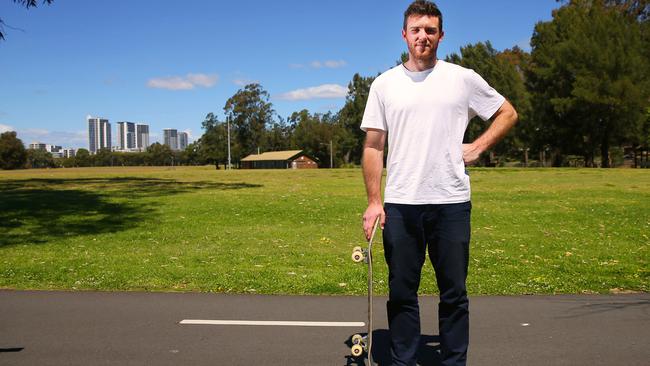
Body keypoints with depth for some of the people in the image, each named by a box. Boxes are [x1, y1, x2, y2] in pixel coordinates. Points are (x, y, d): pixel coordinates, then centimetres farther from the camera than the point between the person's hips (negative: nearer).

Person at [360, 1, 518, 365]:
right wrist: (374, 201, -1)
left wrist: (477, 148, 3)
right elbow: (373, 147, 6)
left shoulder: (463, 78, 5)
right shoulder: (384, 84, 7)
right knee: (401, 293, 8)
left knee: (454, 294, 8)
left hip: (452, 202, 0)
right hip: (400, 204, 1)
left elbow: (508, 113, 17)